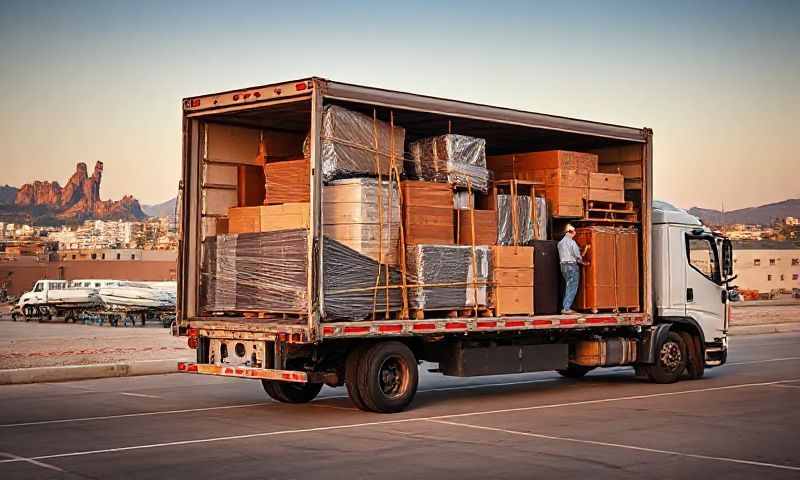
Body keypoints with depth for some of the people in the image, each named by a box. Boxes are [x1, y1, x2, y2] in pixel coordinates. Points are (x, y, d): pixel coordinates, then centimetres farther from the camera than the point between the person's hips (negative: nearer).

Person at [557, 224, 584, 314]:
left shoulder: (560, 243, 10)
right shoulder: (572, 242, -11)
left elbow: (560, 256, 12)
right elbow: (578, 256, -9)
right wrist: (582, 262, 9)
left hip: (563, 265, 7)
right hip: (572, 266, -7)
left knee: (568, 287, 15)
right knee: (572, 288, -3)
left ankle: (565, 307, 12)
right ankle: (566, 308, -7)